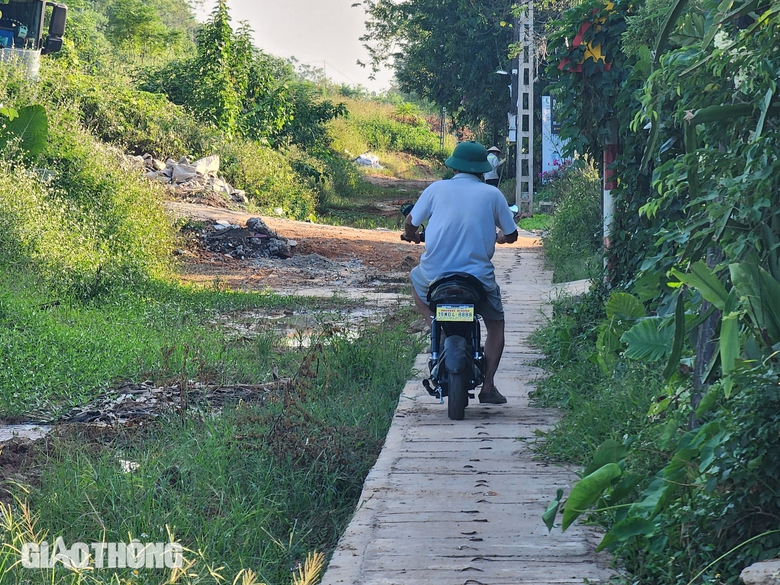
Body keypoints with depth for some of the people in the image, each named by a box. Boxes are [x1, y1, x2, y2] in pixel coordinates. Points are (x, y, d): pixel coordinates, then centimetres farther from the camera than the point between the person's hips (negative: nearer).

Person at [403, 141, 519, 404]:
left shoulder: (437, 189, 2)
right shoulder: (492, 194, 1)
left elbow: (411, 224, 8)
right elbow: (511, 235, 9)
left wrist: (412, 236, 32)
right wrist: (498, 237, 33)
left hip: (436, 272, 1)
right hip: (478, 276, 0)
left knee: (416, 279, 35)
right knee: (495, 324, 22)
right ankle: (488, 386, 10)